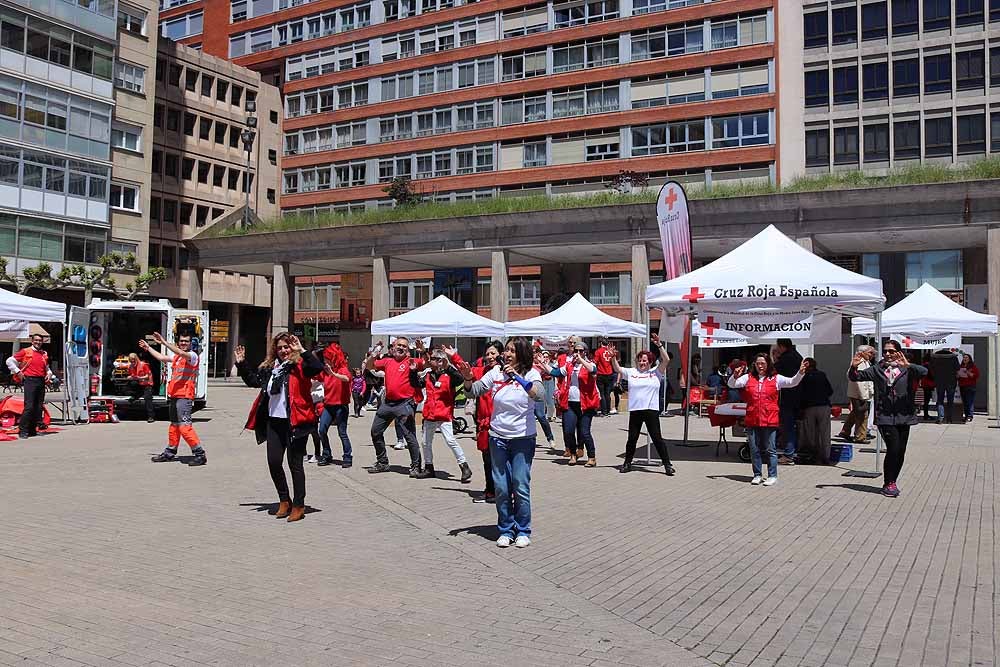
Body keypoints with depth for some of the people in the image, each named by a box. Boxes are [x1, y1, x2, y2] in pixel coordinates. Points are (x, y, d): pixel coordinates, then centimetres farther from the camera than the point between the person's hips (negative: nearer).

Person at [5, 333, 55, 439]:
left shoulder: (44, 354, 17)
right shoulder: (25, 352, 2)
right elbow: (9, 361, 2)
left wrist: (49, 374, 10)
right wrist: (18, 372, -4)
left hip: (41, 382, 6)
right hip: (30, 380, -6)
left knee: (39, 407, 5)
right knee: (29, 406, -12)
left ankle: (32, 429, 12)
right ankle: (22, 430, -7)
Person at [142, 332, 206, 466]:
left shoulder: (193, 355, -6)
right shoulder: (176, 356, 20)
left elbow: (181, 353, -26)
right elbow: (162, 358, 34)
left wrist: (163, 342, -29)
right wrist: (148, 348, 43)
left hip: (184, 396, -9)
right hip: (174, 396, 9)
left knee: (185, 426, -17)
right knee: (174, 425, 18)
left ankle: (200, 454, -16)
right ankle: (170, 453, 29)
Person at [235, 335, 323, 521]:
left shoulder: (299, 366, -6)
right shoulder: (269, 367, 13)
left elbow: (318, 367, -26)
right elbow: (253, 380, 29)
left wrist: (302, 351, -26)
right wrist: (242, 363, 22)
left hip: (295, 422, -6)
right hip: (274, 422, 6)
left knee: (294, 463, 0)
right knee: (273, 462, 7)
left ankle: (298, 505, 12)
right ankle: (284, 500, 26)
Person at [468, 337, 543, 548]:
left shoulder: (531, 374, -5)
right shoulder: (496, 372, 2)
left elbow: (537, 394, -24)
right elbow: (474, 391, 3)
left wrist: (516, 376, -30)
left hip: (523, 438, -2)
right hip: (498, 438, 3)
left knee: (521, 487, 0)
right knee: (501, 487, 7)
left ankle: (523, 531, 17)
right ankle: (505, 530, 22)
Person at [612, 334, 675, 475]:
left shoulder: (655, 372, 5)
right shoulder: (631, 372, 11)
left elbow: (666, 360, -4)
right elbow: (617, 369, 8)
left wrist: (659, 345, -12)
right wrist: (613, 357, -7)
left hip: (651, 410, -2)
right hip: (634, 410, 2)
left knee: (657, 438, 0)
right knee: (632, 438, 9)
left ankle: (667, 464, 7)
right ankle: (627, 463, 23)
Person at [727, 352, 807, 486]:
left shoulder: (776, 379, 3)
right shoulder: (748, 377, 7)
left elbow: (792, 382, -6)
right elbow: (732, 385, 4)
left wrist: (800, 373, -22)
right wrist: (735, 376, -16)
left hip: (770, 420, -2)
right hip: (752, 420, 2)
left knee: (771, 450, 3)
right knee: (754, 449, 10)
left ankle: (772, 476, 12)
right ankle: (757, 475, 23)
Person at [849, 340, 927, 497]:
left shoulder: (907, 369, 3)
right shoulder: (877, 369, 6)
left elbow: (924, 372, -15)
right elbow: (854, 377, 4)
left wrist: (908, 365, -33)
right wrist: (854, 367, -18)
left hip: (903, 416, 2)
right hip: (885, 417, -2)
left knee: (900, 452, 7)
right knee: (893, 448, -12)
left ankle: (891, 483, 24)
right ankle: (888, 483, 3)